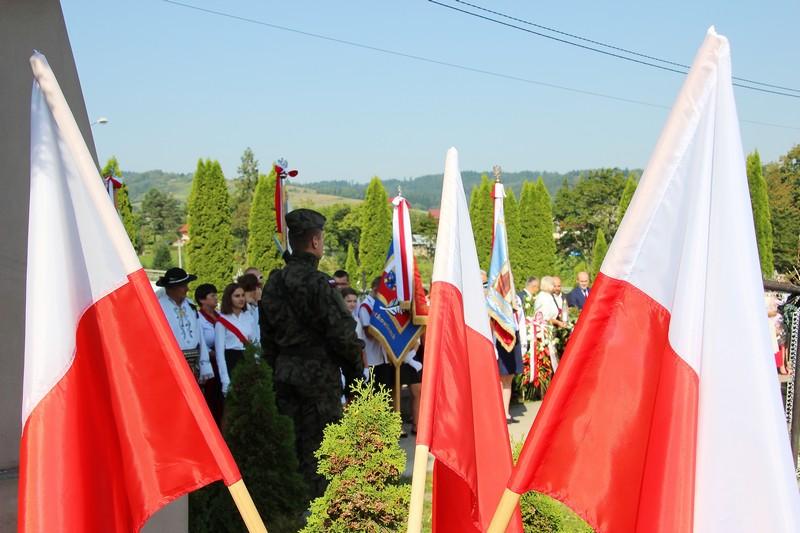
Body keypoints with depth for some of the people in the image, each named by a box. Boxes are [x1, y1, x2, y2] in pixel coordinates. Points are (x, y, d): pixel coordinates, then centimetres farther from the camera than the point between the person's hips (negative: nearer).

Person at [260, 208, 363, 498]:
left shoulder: (274, 282, 8)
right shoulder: (318, 283, -17)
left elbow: (267, 335, 15)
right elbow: (342, 333, -16)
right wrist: (355, 366, 0)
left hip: (285, 373, 7)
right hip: (319, 373, -7)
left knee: (289, 441, 14)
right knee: (318, 442, 1)